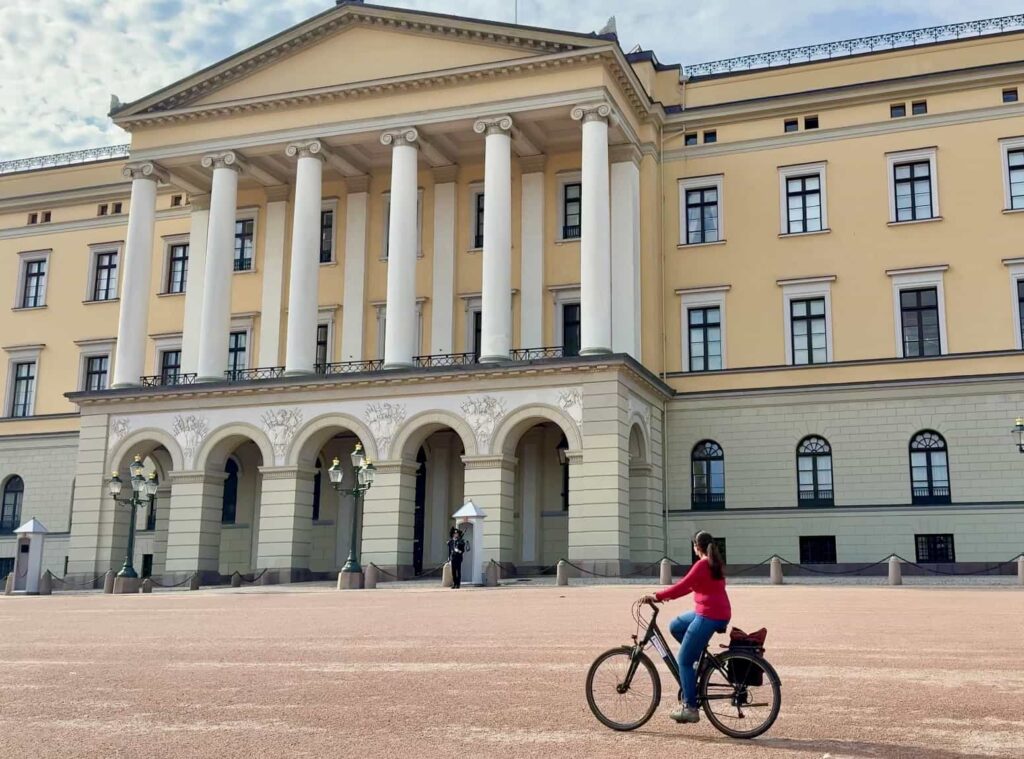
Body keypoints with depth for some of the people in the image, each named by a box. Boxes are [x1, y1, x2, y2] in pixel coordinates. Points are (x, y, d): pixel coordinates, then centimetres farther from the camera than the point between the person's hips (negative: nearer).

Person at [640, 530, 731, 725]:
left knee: (684, 661, -2)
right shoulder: (715, 563, 15)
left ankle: (690, 708, -1)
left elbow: (683, 586, -19)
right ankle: (698, 660, 17)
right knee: (675, 626, 22)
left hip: (709, 616, -9)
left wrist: (657, 596, -12)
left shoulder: (702, 564, -14)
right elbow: (690, 586, 18)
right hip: (720, 614, 9)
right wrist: (666, 595, 16)